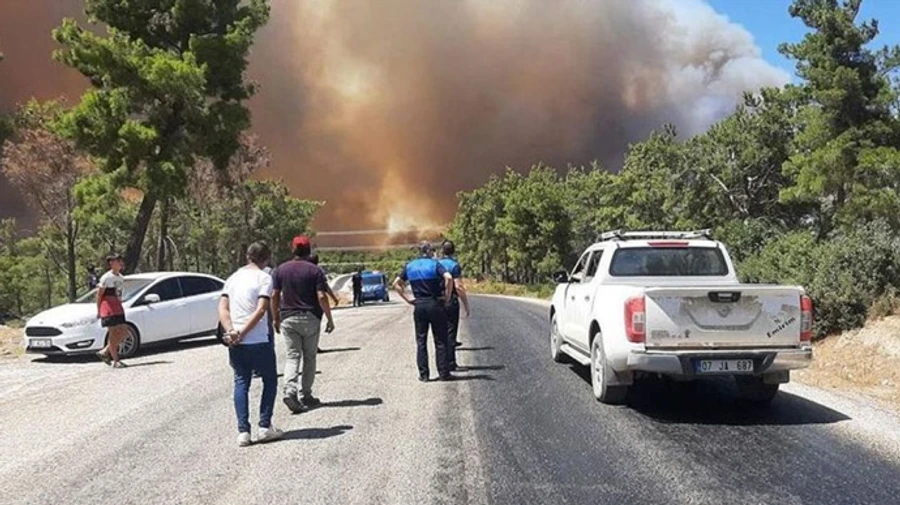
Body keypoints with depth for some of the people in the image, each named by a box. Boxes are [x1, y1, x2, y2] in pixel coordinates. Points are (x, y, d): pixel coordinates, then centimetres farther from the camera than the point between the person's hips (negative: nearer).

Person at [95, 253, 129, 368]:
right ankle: (115, 361, 1)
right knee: (113, 333, -5)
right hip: (108, 307, -8)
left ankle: (104, 352, 15)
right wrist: (99, 311, -9)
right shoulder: (106, 278, -10)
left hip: (118, 307, 8)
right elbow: (99, 294, -8)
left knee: (123, 331, 3)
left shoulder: (121, 278, 13)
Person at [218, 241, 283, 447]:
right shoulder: (264, 278, -5)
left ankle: (243, 431, 3)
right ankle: (265, 426, 7)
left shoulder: (233, 278, 13)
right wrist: (242, 333, -14)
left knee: (241, 383, 10)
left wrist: (231, 331, -8)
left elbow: (223, 308, 3)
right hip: (259, 341, -5)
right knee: (270, 380, 11)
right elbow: (261, 310, -16)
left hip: (236, 343, 5)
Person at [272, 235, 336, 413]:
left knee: (292, 355, 2)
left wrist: (276, 318, 14)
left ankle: (289, 390, -20)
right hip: (310, 318, -2)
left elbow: (274, 296, 4)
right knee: (309, 357, 10)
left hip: (288, 318, 2)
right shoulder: (315, 271, -6)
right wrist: (330, 319, -6)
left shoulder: (281, 269, 4)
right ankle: (305, 396, 14)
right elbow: (321, 297, -12)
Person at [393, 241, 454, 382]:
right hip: (435, 304, -3)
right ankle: (443, 373, 7)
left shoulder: (410, 266, 8)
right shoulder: (434, 264, -5)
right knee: (440, 341, 5)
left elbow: (396, 284, 9)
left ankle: (423, 374, 7)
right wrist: (447, 297, -11)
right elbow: (448, 278, -21)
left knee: (421, 341, 9)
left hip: (419, 306, 3)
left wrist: (407, 299, 8)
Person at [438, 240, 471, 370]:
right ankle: (450, 362, 0)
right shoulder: (454, 265, -11)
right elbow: (458, 287, -17)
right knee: (450, 332, -1)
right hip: (451, 302, -5)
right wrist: (466, 305, -12)